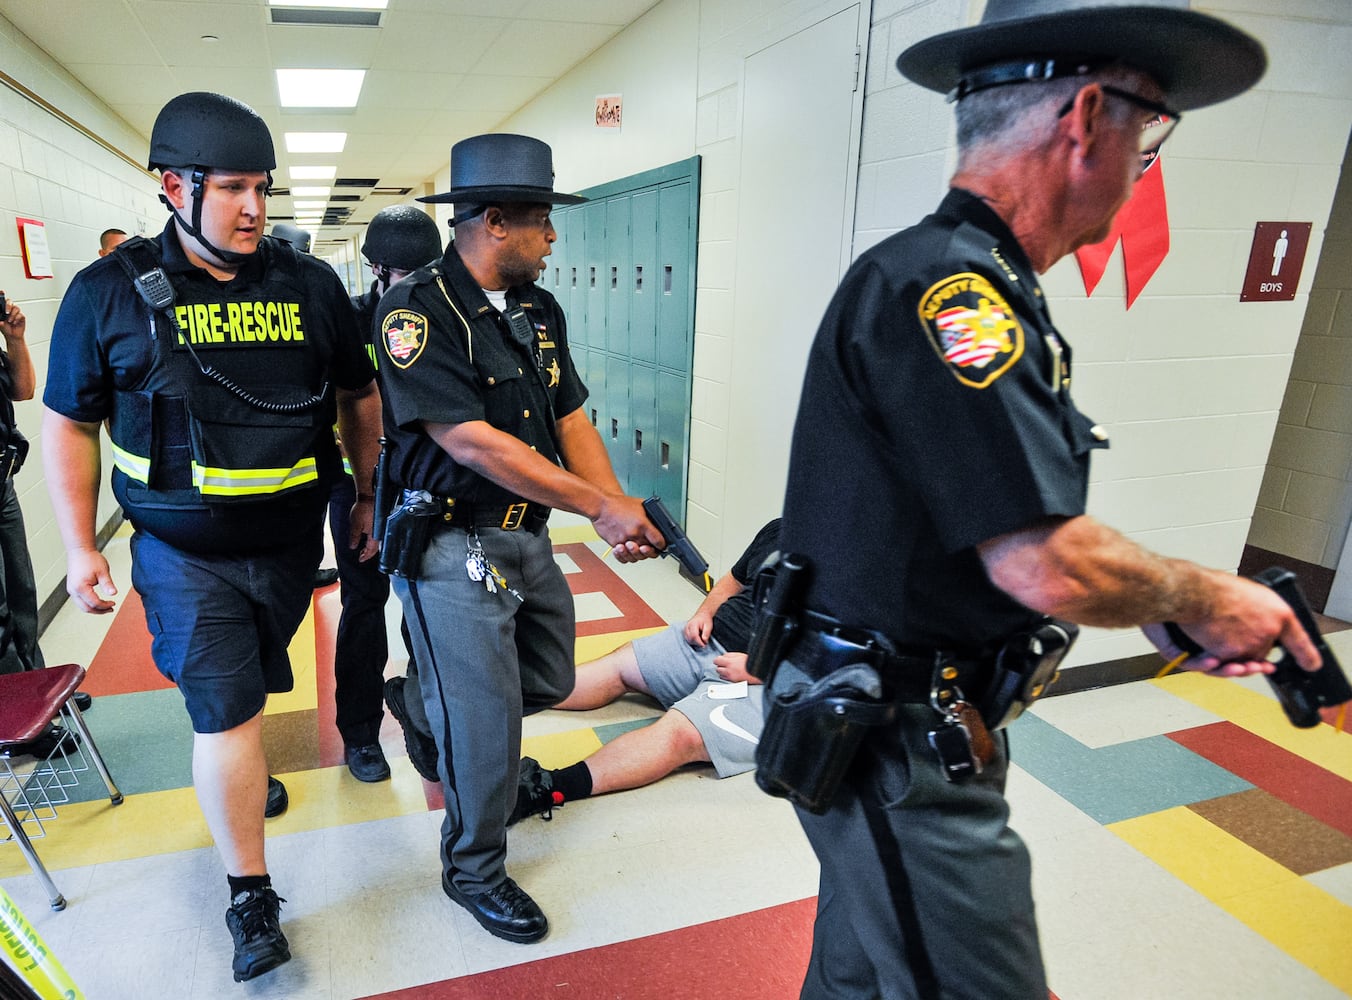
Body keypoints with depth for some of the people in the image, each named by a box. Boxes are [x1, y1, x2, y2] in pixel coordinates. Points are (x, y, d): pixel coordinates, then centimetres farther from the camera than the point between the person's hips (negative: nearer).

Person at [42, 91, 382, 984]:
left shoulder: (311, 286, -2)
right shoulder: (110, 293, -6)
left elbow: (360, 397, 7)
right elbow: (70, 424, 1)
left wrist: (375, 497, 7)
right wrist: (80, 547, -1)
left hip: (291, 541, 3)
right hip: (184, 552, -2)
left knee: (251, 688, 23)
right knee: (224, 711, -3)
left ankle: (240, 769, 54)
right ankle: (250, 897, 12)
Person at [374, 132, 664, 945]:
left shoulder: (541, 311, 7)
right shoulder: (420, 311, -17)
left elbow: (572, 419, 6)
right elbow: (472, 443, -24)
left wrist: (620, 510, -10)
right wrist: (601, 506, -22)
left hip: (529, 537, 8)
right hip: (454, 547, -7)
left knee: (551, 681, 20)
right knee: (487, 722, 1)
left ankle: (436, 705, 49)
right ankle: (474, 870, 28)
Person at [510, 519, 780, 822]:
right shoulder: (776, 530, 8)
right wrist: (704, 613, 2)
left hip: (762, 681, -9)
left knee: (678, 732, -28)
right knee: (618, 665, 4)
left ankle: (544, 789, -38)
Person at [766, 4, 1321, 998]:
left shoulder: (973, 286, 11)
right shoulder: (944, 285, -22)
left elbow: (1004, 526, 15)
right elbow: (1047, 567, -27)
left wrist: (1160, 606, 8)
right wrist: (1202, 598, -8)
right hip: (894, 742, -10)